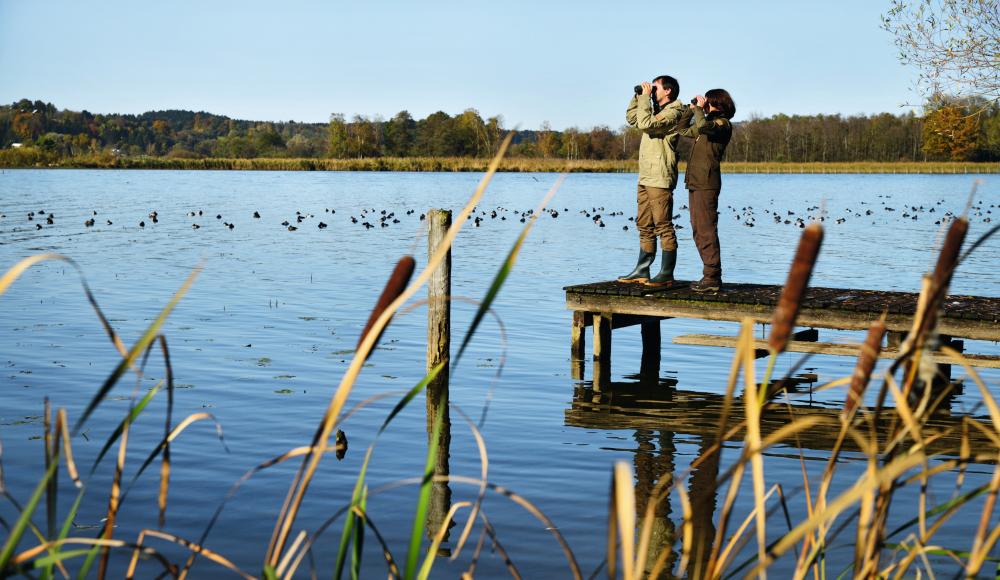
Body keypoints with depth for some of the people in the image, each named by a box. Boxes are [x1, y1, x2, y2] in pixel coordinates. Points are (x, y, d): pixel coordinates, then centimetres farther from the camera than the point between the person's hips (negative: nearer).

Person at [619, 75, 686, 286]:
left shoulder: (673, 113, -10)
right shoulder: (658, 112, 19)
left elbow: (645, 124, -23)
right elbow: (632, 119, 30)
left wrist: (645, 97, -14)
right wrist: (638, 97, 17)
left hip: (660, 179, -10)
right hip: (645, 177, 10)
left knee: (663, 226, -7)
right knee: (644, 226, 11)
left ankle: (667, 274, -5)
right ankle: (642, 271, 15)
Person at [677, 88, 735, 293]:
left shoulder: (722, 123, -6)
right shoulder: (709, 123, 22)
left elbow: (702, 126, -26)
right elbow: (683, 130, 33)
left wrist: (699, 108, -10)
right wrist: (691, 109, 22)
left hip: (707, 184, -10)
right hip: (695, 183, 10)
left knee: (706, 230, -12)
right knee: (698, 231, 10)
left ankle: (712, 277, -11)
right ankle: (711, 276, 14)